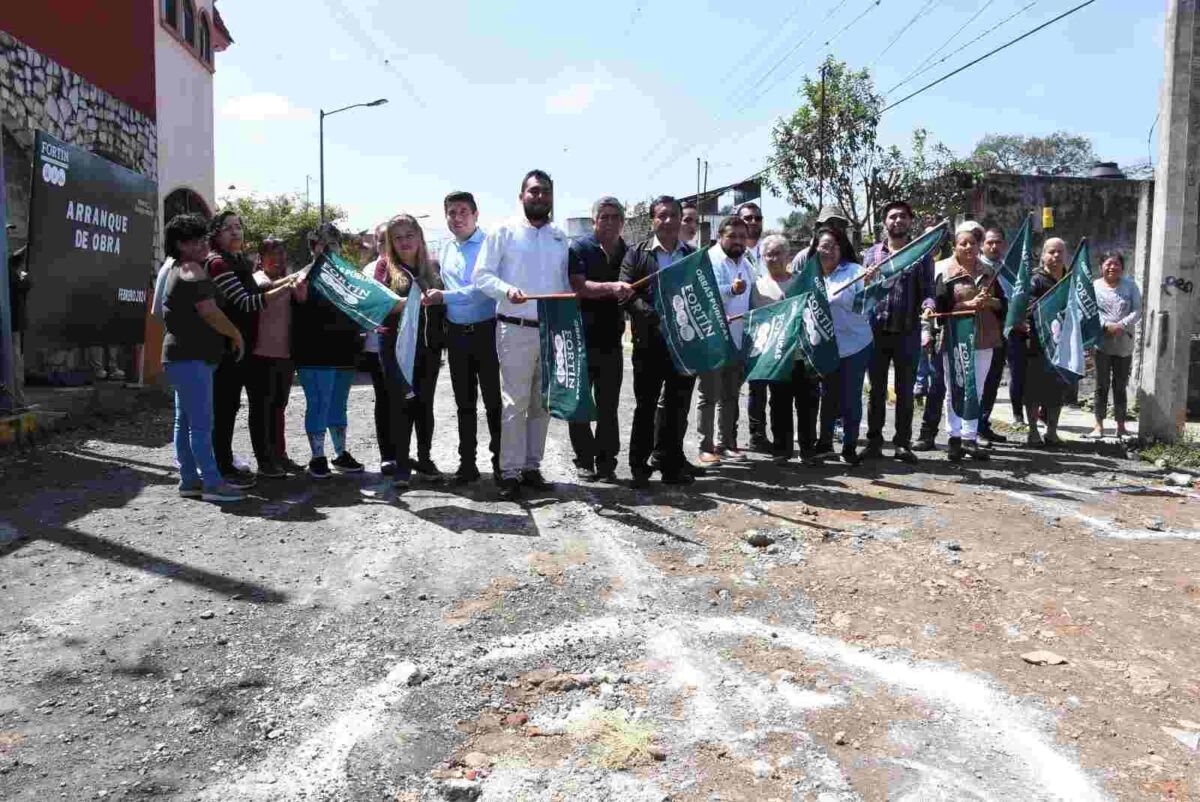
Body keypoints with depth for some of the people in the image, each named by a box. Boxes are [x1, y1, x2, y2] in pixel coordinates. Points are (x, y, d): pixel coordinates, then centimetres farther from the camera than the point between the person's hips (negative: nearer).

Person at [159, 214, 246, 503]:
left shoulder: (177, 270, 22)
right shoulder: (191, 269, -10)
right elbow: (209, 311, -17)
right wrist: (237, 335, -5)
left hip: (186, 357, 11)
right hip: (191, 358, -11)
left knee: (185, 422, 11)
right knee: (201, 423, -11)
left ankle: (189, 480, 16)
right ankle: (212, 483, -11)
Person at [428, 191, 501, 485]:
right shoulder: (446, 249, 12)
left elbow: (483, 288, -19)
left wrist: (444, 297, -17)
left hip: (486, 331, -6)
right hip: (456, 333, 6)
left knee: (493, 400, 0)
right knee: (464, 402, 12)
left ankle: (500, 462, 11)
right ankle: (467, 463, 20)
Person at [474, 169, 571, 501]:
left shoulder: (561, 238, 14)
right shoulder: (504, 232, 0)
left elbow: (567, 283, 15)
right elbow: (482, 275, -4)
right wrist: (507, 290, -22)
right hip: (516, 329, -5)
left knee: (542, 403, 10)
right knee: (515, 402, -5)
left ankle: (532, 466, 19)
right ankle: (510, 472, 2)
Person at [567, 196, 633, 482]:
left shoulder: (629, 254, 10)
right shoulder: (579, 249, -4)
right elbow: (579, 286, -19)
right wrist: (612, 287, -32)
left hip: (611, 341, 3)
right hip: (580, 339, -3)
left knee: (609, 405, 6)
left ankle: (606, 463, 14)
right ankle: (585, 460, 17)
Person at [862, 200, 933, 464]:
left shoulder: (921, 254, 6)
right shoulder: (872, 253, 9)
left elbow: (928, 290, 0)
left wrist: (928, 304, -20)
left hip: (908, 333, -1)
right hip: (876, 331, 1)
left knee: (905, 391, 5)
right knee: (876, 390, 6)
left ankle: (903, 443, 12)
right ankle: (874, 441, 13)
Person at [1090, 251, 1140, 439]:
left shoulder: (1130, 285, 6)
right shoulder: (1094, 286, 2)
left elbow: (1137, 311, -1)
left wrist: (1122, 325, -17)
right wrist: (1107, 325, -22)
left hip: (1124, 345, 2)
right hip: (1102, 343, -2)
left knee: (1120, 386, 8)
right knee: (1102, 385, 1)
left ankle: (1121, 425, 14)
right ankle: (1099, 425, 4)